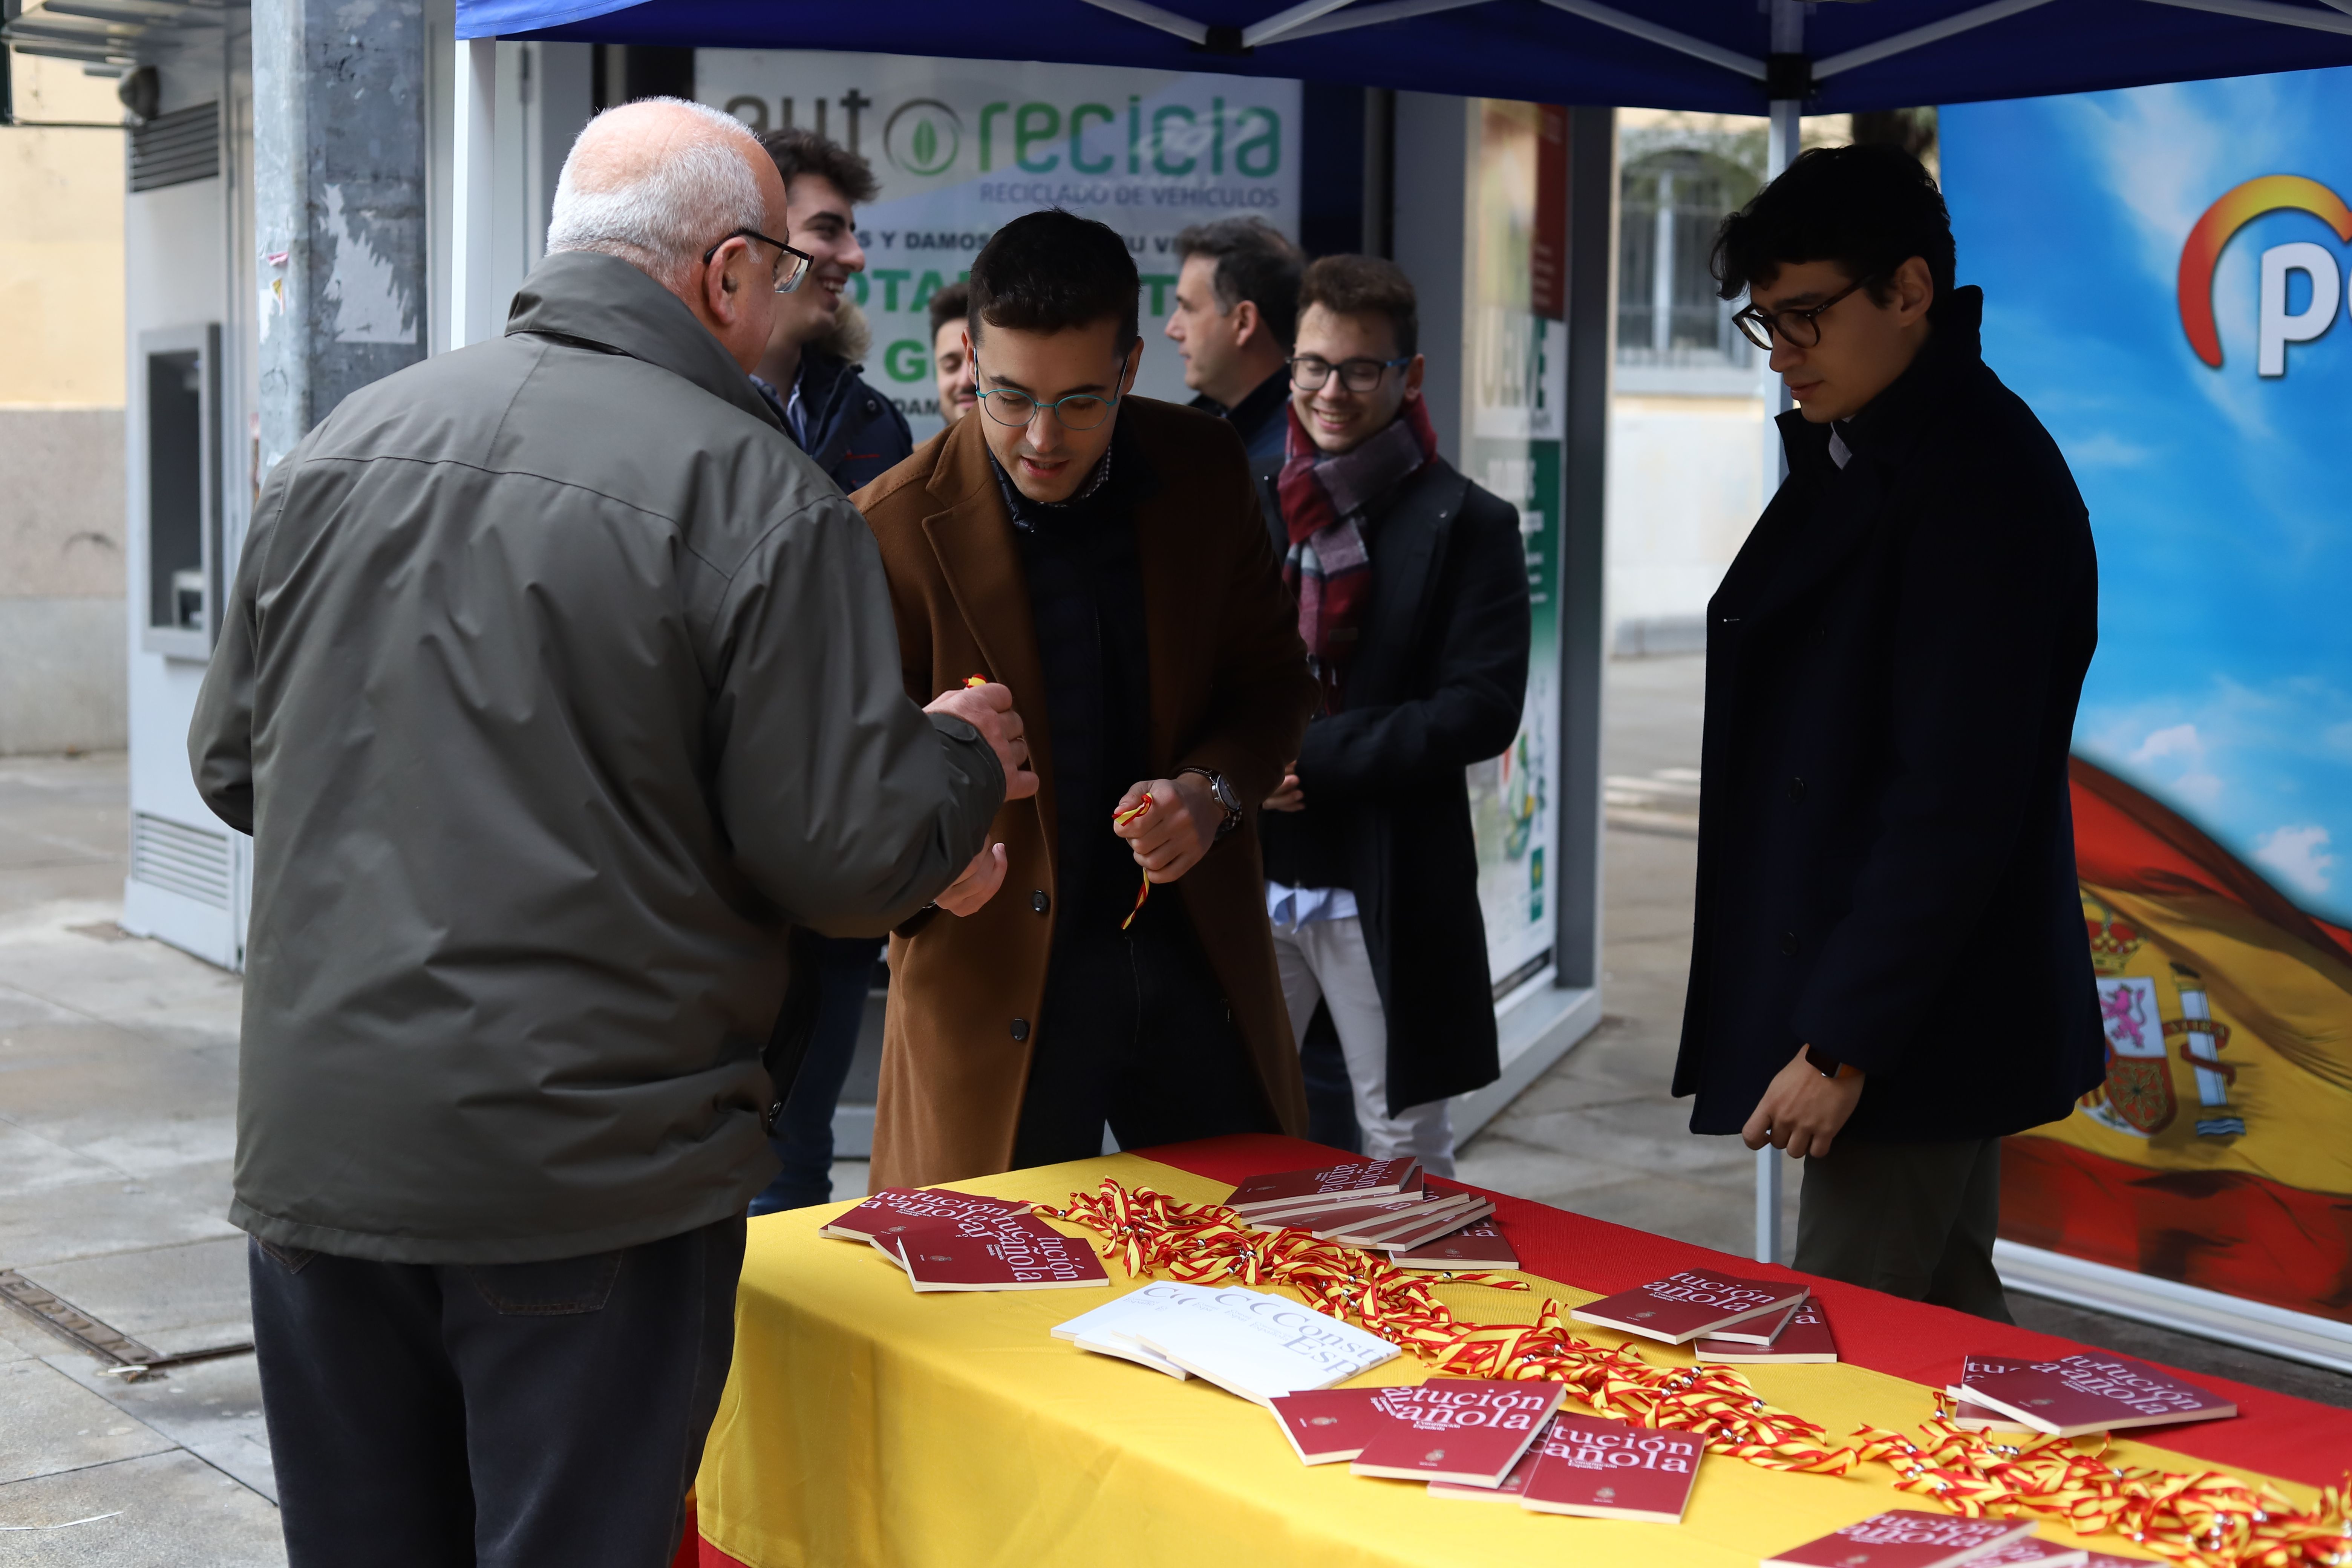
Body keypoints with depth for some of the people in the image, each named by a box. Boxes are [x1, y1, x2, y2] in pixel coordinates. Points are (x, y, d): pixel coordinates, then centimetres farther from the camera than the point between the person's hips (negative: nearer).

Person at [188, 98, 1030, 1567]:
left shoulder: (341, 446, 4)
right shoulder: (756, 496, -12)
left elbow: (231, 761, 14)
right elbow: (843, 851, -12)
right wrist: (965, 757, 8)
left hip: (317, 1153, 5)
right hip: (592, 1168, -5)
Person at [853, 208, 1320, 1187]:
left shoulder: (1205, 472, -1)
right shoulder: (895, 529, -11)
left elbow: (1273, 677, 10)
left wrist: (1214, 790, -11)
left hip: (1198, 953, 3)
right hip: (996, 988, -3)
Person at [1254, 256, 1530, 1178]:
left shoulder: (1465, 525, -4)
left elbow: (1483, 710, -12)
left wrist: (1310, 755, -17)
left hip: (1387, 890, -4)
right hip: (1250, 880, 4)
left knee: (1405, 1154, 8)